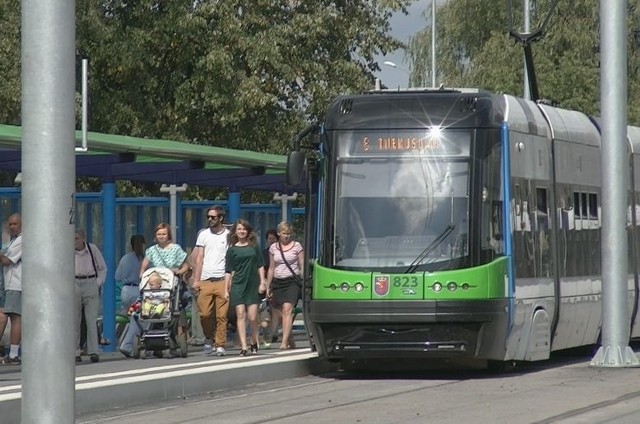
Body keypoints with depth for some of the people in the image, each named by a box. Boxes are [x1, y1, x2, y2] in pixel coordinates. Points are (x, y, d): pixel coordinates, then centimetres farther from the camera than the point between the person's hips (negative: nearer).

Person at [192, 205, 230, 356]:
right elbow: (199, 259, 11)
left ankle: (220, 345, 1)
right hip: (205, 280, 2)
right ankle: (209, 338, 18)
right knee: (204, 314, -4)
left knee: (222, 315, -5)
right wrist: (196, 280, 2)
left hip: (223, 281, -2)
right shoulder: (203, 235, 12)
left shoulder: (229, 235, 6)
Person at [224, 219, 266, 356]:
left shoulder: (254, 247, 8)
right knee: (241, 315, -7)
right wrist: (226, 289, 1)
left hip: (253, 285, 1)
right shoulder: (232, 250, 5)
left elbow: (260, 265, 11)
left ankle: (254, 343, 20)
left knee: (252, 317, -2)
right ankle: (243, 347, -8)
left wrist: (262, 282, 1)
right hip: (238, 285, 0)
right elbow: (228, 271, 6)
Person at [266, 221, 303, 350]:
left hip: (292, 281, -4)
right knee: (283, 312, 4)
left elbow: (302, 267, 3)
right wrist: (268, 286, 15)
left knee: (287, 310, -18)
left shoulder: (296, 246, 2)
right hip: (278, 282, 4)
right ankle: (290, 341, 15)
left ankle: (284, 342, -25)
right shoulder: (273, 248, 12)